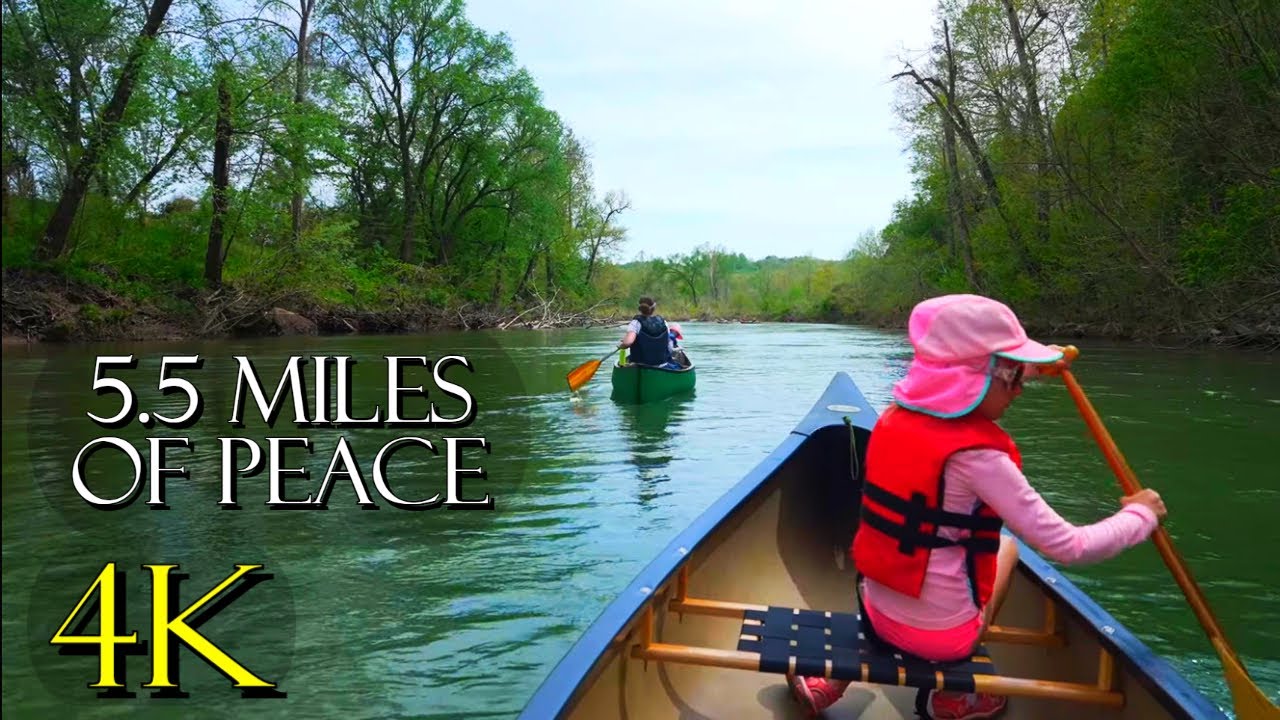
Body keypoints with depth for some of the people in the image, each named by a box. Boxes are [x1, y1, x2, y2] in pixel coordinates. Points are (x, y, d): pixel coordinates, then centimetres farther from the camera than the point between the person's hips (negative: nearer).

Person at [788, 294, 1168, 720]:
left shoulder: (893, 419, -4)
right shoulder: (976, 456, -24)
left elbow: (969, 386, 19)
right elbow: (1068, 548, -18)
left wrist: (1031, 366, 31)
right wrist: (1140, 515, 0)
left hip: (876, 614, 4)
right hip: (941, 636, -4)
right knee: (1007, 545, 21)